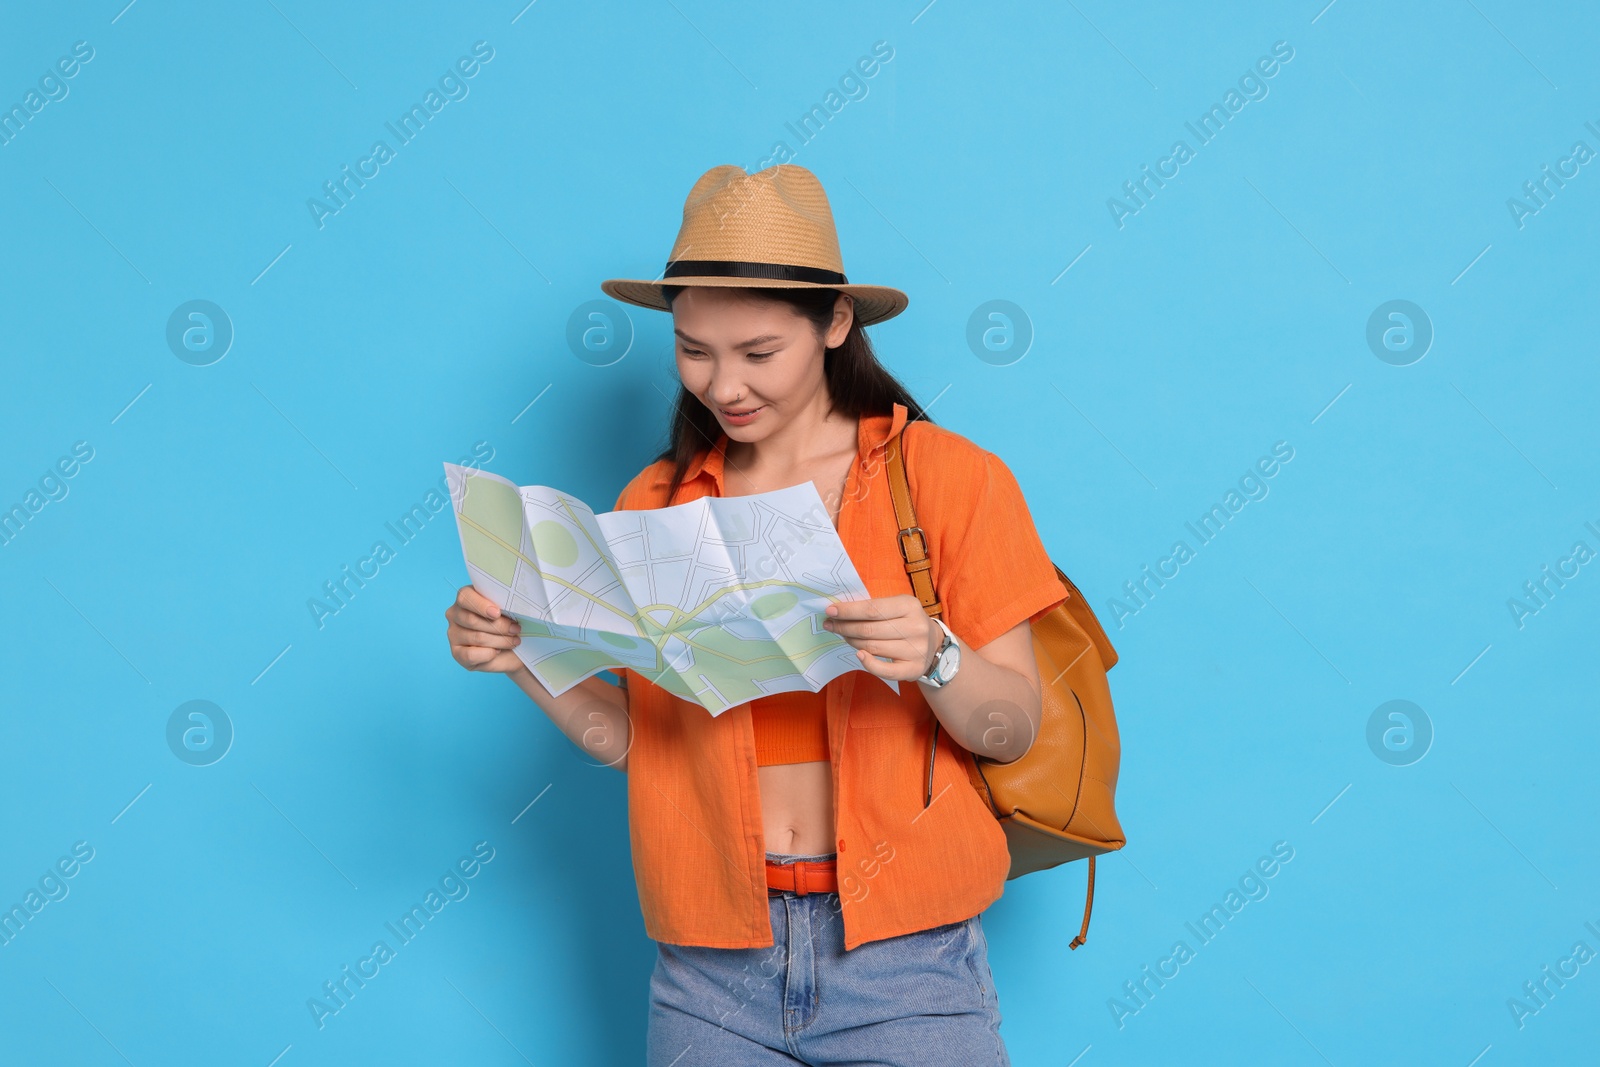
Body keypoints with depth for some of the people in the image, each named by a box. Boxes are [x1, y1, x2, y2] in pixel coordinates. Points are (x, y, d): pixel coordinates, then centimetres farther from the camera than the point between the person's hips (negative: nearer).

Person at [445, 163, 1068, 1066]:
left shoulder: (950, 478, -4)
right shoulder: (655, 502, 6)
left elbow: (1016, 731, -5)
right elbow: (634, 738, 8)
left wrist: (933, 658, -24)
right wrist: (528, 661, -7)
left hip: (904, 959, -2)